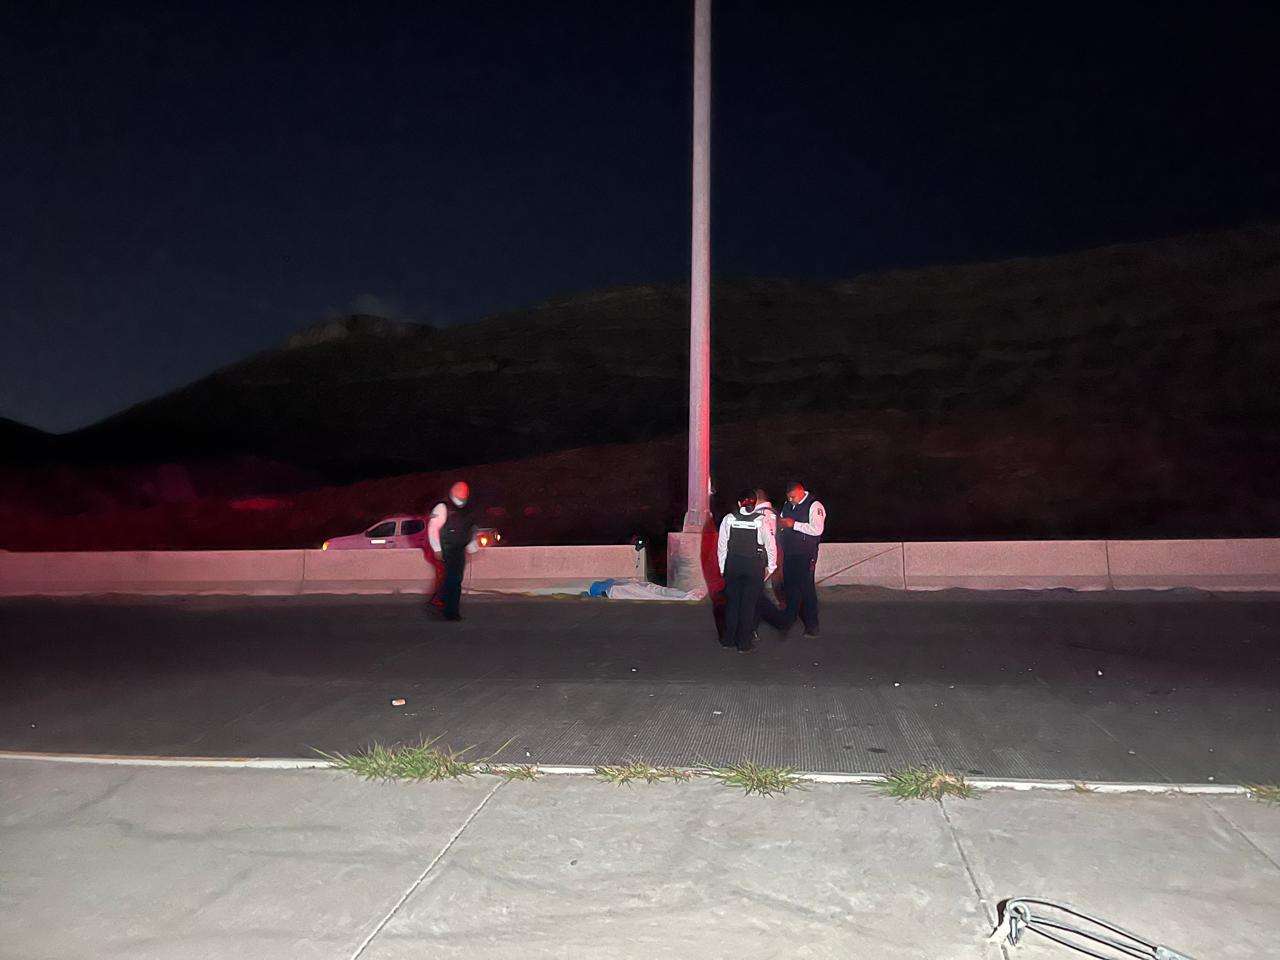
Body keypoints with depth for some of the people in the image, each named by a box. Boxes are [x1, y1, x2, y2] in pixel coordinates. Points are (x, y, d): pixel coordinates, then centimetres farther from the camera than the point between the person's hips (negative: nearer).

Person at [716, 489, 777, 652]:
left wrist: (722, 567, 11)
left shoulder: (729, 519, -5)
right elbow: (771, 545, -4)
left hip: (732, 565, 2)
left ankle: (728, 639, 23)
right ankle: (743, 644, 13)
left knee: (732, 602, 14)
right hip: (755, 566, -1)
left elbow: (721, 545, 0)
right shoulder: (761, 520, -9)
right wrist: (770, 567, 9)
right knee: (749, 604, 7)